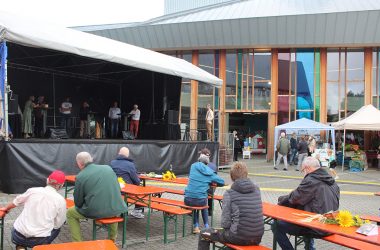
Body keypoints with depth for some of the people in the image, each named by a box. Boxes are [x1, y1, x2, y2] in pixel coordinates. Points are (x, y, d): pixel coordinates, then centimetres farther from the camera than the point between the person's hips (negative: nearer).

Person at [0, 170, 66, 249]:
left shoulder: (32, 190, 0)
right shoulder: (61, 200, -8)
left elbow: (16, 201, 19)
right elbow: (58, 224, -1)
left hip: (19, 236, 2)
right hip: (40, 240, -2)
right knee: (57, 228, 27)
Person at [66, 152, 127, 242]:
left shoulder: (80, 176, -7)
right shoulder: (108, 168, 5)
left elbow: (78, 203, 1)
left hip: (96, 212, -4)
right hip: (116, 211, 4)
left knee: (70, 213, 21)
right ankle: (113, 239, 45)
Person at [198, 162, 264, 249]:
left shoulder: (229, 193, -11)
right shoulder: (256, 189, 4)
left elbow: (225, 223, -13)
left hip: (240, 237, -6)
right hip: (258, 237, 6)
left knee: (203, 234, 16)